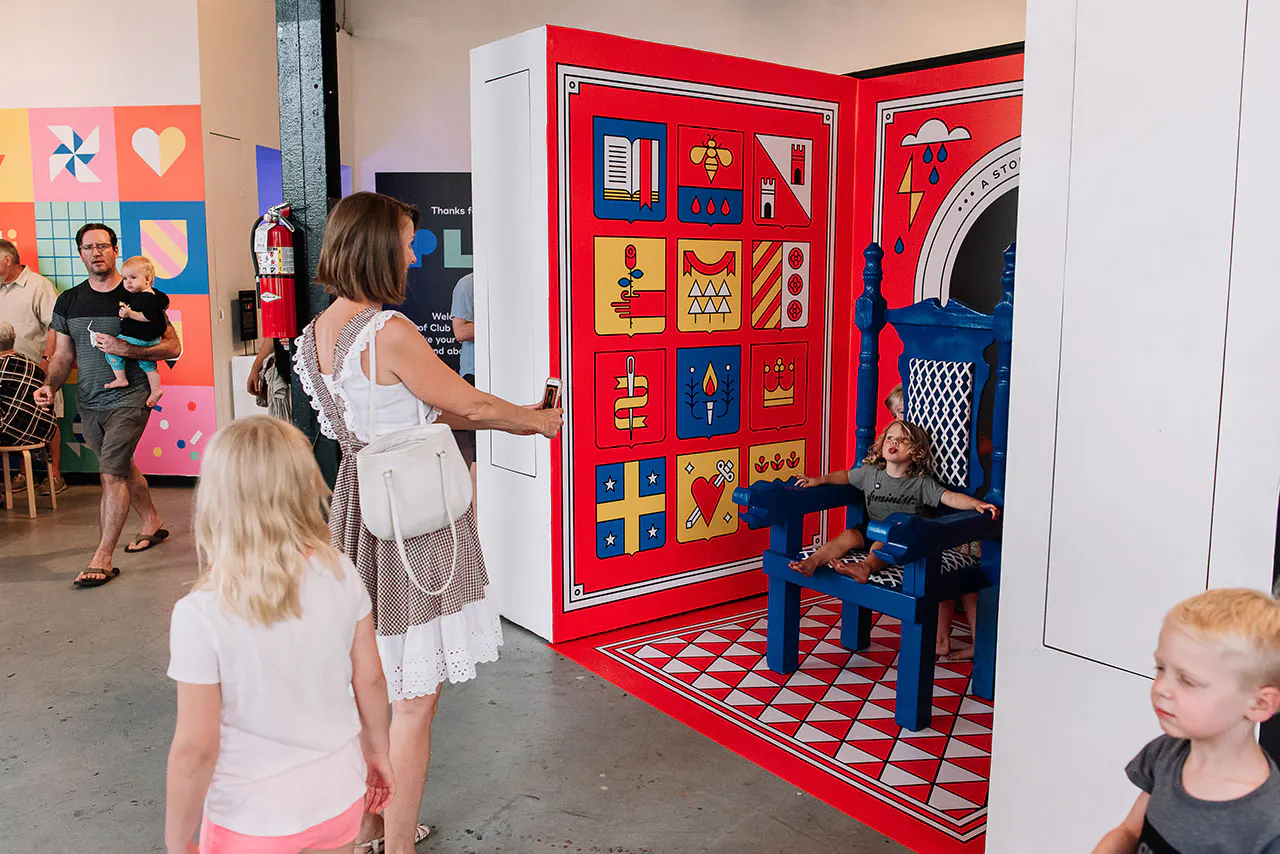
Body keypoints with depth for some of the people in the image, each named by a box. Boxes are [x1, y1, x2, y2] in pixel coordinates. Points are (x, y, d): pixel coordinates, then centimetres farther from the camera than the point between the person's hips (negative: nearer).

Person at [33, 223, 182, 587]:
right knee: (122, 467, 18)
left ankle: (102, 558, -5)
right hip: (89, 402, 6)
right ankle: (153, 523, 39)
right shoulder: (68, 301, 8)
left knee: (112, 474, -11)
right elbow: (62, 356, 13)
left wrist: (125, 349, -20)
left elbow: (173, 348, -8)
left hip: (129, 398, -6)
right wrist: (50, 386, -6)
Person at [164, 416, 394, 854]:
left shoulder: (200, 615, -23)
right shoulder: (341, 575, -13)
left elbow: (196, 750, -18)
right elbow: (370, 680, -3)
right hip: (338, 799, 3)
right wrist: (378, 752, 15)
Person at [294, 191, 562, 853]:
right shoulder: (389, 332, -22)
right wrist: (537, 421, 8)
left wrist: (514, 418, 14)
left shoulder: (318, 332, 6)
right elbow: (470, 405, -12)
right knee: (414, 700, 5)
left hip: (357, 505, 10)